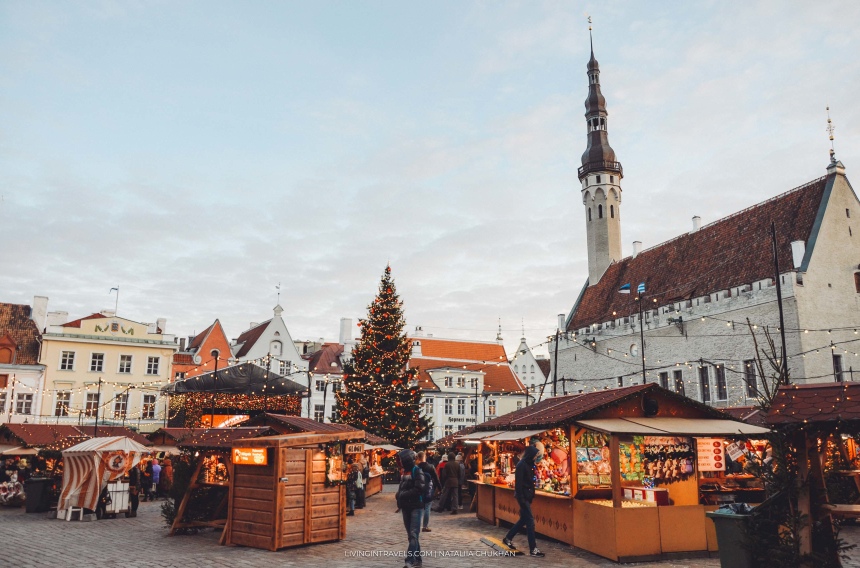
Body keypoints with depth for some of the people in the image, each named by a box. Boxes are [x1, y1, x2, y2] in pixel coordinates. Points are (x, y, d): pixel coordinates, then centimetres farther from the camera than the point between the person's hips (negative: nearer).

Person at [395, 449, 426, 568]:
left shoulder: (417, 471, -11)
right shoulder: (403, 472, 13)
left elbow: (420, 489, -20)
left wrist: (404, 494, -18)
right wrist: (398, 494, 0)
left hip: (415, 507, -8)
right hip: (405, 507, 8)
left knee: (414, 534, -11)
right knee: (411, 534, 12)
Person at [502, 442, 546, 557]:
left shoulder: (530, 464, 10)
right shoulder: (522, 465, -18)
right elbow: (518, 483, -20)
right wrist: (521, 499, -22)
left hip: (528, 496, 9)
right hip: (523, 496, -9)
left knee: (524, 519, 16)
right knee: (530, 521, -7)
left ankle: (508, 538, 30)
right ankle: (533, 549, -2)